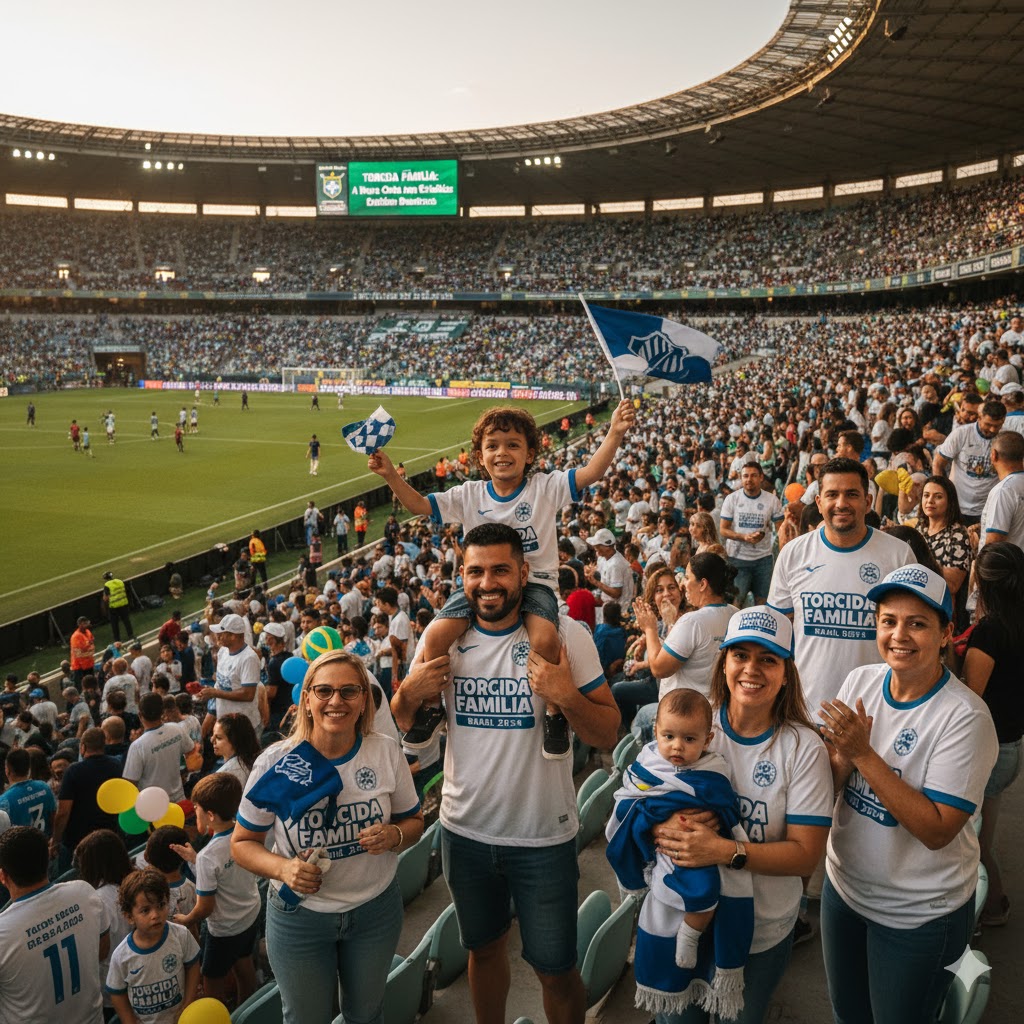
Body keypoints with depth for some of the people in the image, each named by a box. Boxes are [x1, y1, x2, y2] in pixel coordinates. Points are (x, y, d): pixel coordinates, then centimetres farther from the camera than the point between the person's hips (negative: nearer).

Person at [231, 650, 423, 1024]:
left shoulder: (386, 751, -11)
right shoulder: (275, 763, -16)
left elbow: (414, 821, 2)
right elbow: (242, 843, -6)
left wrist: (394, 835, -21)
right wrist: (282, 867, -25)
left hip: (376, 907, 2)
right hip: (299, 915, -1)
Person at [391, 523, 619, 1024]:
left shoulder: (564, 634, -12)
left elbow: (608, 735, -11)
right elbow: (400, 727, 6)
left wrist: (568, 697, -29)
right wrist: (409, 693, -16)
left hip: (543, 836, -3)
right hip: (465, 831, 3)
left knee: (555, 968, 9)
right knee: (484, 947, 23)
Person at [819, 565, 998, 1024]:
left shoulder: (965, 716, -22)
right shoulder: (860, 681, -7)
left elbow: (937, 831, -25)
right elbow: (829, 786, 0)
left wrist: (863, 755, -29)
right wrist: (838, 761, -22)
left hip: (919, 914, -5)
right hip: (844, 885, 5)